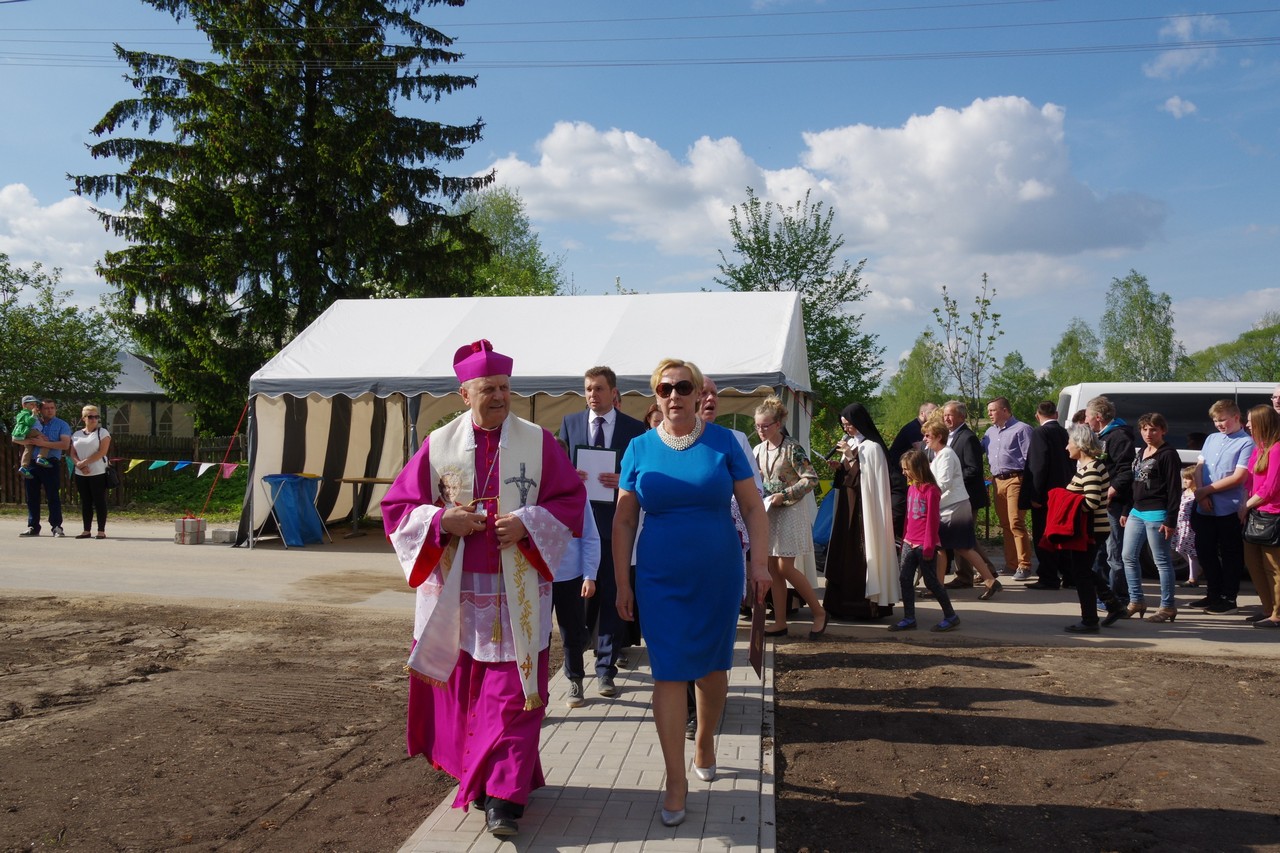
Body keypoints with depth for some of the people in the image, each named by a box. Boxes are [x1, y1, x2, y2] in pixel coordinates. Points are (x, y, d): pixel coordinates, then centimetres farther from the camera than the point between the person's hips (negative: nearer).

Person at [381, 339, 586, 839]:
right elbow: (398, 505, 4)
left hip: (517, 592, -1)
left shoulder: (537, 442, -1)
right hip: (456, 591, 2)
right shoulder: (439, 445, 1)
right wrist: (442, 521, -14)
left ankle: (503, 797, 3)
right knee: (462, 688, 13)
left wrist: (528, 524, -15)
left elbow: (570, 499, 0)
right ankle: (473, 776, 33)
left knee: (511, 692, -3)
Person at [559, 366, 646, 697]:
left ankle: (606, 670, 9)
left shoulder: (634, 428, 2)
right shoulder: (570, 423, 8)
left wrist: (625, 481, -16)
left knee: (612, 597, 2)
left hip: (616, 521, -1)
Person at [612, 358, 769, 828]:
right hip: (661, 579, 0)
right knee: (669, 672, -2)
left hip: (719, 576, 1)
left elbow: (753, 507, 0)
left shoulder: (723, 442, -2)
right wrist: (622, 582, 1)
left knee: (713, 667, 13)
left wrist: (759, 560, -9)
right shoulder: (640, 448, -1)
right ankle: (676, 779, 8)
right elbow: (623, 520, 3)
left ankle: (705, 740, 40)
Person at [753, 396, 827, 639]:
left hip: (791, 511, -7)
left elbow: (811, 478, -17)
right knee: (773, 568, 6)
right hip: (769, 512, 7)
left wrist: (784, 495, -21)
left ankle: (819, 612, 9)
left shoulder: (792, 448, -14)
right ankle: (780, 622, 14)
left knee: (785, 567, -8)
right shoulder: (759, 450, 6)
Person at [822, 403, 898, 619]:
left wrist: (851, 457, -18)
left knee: (861, 551, -6)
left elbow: (867, 478, -16)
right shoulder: (850, 443, 12)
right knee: (845, 551, 7)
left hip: (864, 507, -8)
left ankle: (867, 602, 0)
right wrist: (839, 467, 0)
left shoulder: (871, 447, -10)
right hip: (847, 506, 8)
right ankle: (847, 603, 12)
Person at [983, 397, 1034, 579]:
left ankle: (1024, 566, -5)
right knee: (1005, 524, 10)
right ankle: (1010, 563, 18)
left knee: (1016, 523, -10)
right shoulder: (990, 432, 18)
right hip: (998, 481, 7)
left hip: (1015, 480, -7)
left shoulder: (1021, 429, -3)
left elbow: (1029, 457, -8)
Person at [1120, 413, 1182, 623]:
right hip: (1137, 512, 9)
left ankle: (1168, 606, 7)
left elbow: (1174, 490, -13)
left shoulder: (1168, 455, -9)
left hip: (1156, 514, -8)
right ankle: (1136, 601, 19)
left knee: (1162, 561, -1)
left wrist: (1170, 521, -17)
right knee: (1128, 556, 9)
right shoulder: (1141, 453, 16)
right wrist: (1126, 512, 18)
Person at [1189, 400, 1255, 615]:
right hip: (1205, 508, 7)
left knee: (1230, 555, 5)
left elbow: (1238, 477, -15)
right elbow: (1199, 467, 8)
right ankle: (1213, 594, 27)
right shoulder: (1211, 439, 13)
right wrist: (1201, 494, -8)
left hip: (1229, 510, -6)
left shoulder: (1246, 443, -8)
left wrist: (1205, 490, -12)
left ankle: (1229, 598, 15)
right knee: (1205, 551, 14)